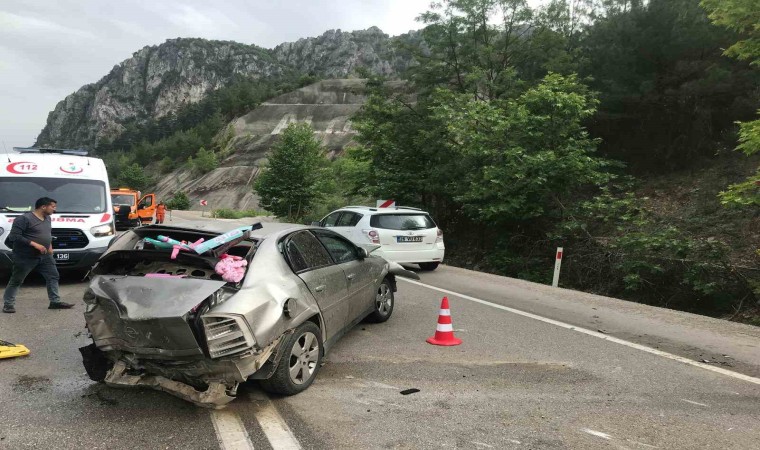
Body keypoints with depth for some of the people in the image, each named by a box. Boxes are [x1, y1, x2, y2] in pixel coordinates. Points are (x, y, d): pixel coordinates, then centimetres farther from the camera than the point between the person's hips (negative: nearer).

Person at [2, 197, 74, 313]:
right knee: (16, 280, 5)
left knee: (53, 276, 4)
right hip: (26, 257, -7)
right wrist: (34, 244, -25)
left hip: (45, 256, 7)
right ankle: (8, 304, 15)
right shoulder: (24, 218, -16)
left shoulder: (48, 218, 10)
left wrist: (50, 246, 9)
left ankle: (55, 301, 10)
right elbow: (13, 236, -21)